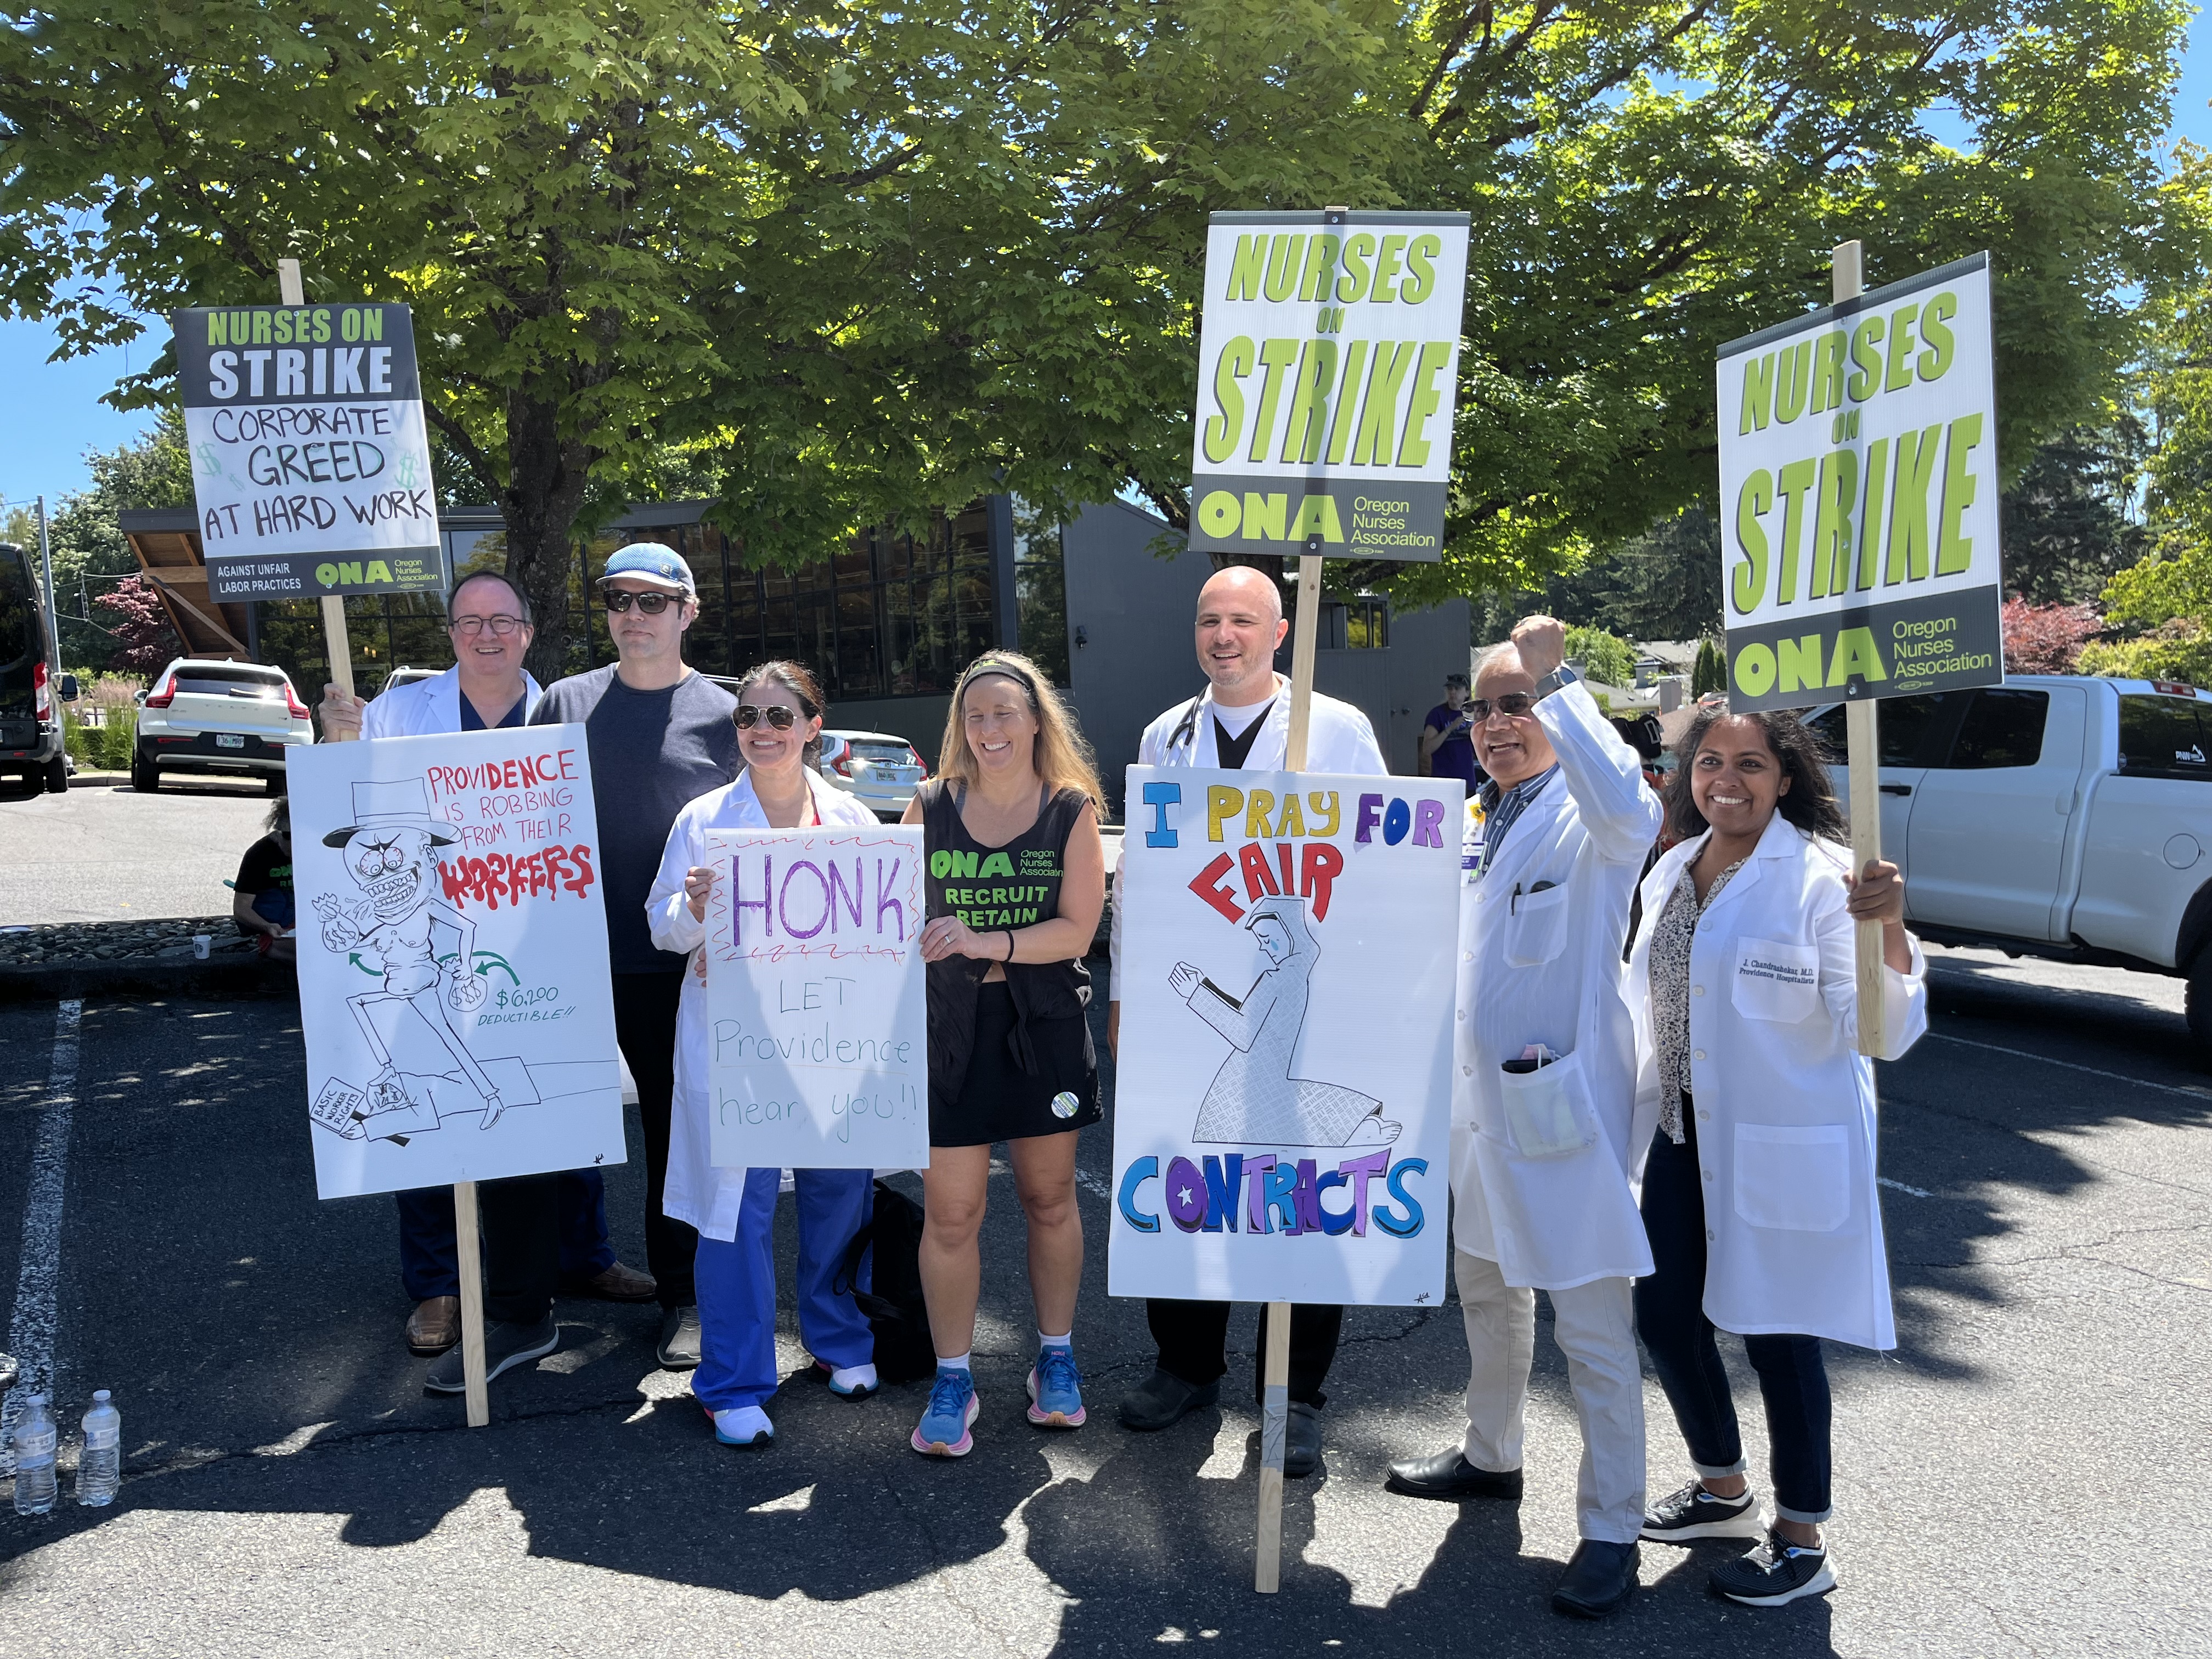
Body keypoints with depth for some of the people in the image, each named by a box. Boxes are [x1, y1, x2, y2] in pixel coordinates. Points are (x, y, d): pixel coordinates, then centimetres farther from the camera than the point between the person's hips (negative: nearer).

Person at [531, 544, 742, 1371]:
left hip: (688, 958, -1)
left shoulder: (721, 714, 1)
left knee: (680, 1124, 8)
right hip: (589, 952, 2)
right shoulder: (566, 703, 6)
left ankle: (683, 1295, 21)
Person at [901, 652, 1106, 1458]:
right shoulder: (930, 808, 2)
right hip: (950, 1025, 1)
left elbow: (1077, 929, -11)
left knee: (1049, 1199, 13)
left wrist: (988, 943, -23)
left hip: (1043, 1025, 0)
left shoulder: (1071, 811, -3)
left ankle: (1056, 1356, 31)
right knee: (949, 1212, 0)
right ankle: (952, 1378, 17)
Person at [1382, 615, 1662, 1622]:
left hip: (1564, 1106, -9)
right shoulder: (1474, 824, 12)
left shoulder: (1584, 821, -13)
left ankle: (1612, 1530, 13)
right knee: (1486, 1293, 23)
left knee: (1592, 1329, 0)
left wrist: (1558, 680, -34)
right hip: (1477, 1102, 9)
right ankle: (1491, 1457, 42)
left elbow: (1633, 813, -39)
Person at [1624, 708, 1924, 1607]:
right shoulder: (1671, 872, 7)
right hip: (1686, 1136, 7)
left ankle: (1802, 1542, 23)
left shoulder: (1820, 877, -14)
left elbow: (1886, 1031, -22)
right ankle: (1723, 1488, 37)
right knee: (1665, 1316, 12)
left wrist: (1889, 930, -38)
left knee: (1775, 1332, 3)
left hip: (1787, 1146, -7)